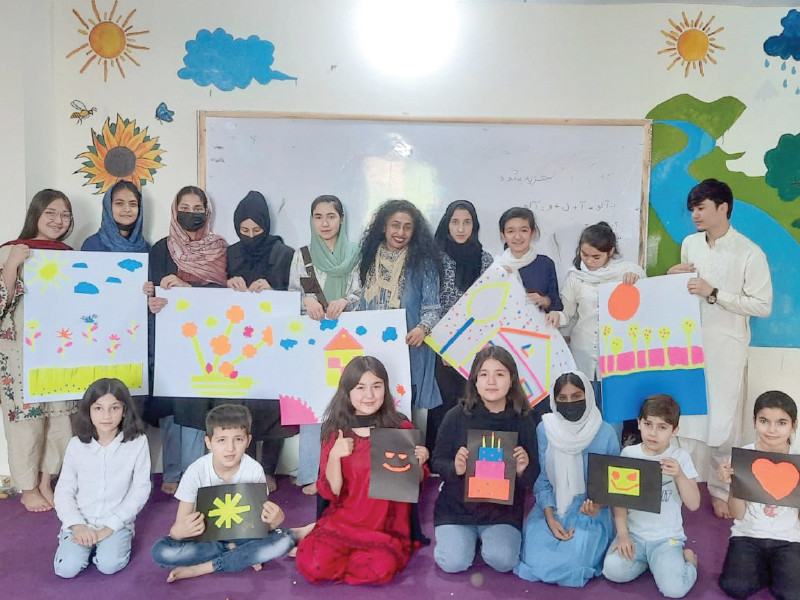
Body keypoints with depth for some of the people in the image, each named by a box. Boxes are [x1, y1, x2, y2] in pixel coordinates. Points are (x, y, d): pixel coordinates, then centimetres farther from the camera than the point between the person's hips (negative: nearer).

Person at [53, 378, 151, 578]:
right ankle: (88, 543, 14)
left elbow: (140, 491, -9)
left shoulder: (137, 442, -10)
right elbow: (64, 492, 1)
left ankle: (115, 540, 8)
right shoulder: (77, 444, -2)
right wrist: (77, 526, -14)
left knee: (109, 565, -23)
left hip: (117, 522, -2)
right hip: (80, 522, 2)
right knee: (67, 568, -16)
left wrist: (109, 527, -14)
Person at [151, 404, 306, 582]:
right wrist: (178, 531, -40)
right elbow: (179, 526, -16)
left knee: (283, 541, -28)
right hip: (204, 537, 0)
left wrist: (273, 521, -33)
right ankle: (245, 556, -15)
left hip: (243, 534, 0)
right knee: (161, 551, -29)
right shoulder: (196, 472, -18)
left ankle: (202, 568, -20)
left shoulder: (254, 470, -16)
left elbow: (261, 519, -9)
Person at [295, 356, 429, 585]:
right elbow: (331, 493, -3)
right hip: (343, 521, 0)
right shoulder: (335, 432, -1)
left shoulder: (401, 428, -3)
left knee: (381, 568, -28)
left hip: (387, 525, 1)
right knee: (312, 565, -25)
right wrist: (334, 456, -20)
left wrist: (418, 462, -15)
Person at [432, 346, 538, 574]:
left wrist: (522, 471, -21)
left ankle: (490, 538, 14)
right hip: (456, 507, 0)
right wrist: (455, 468, -23)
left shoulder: (523, 420, -4)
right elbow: (437, 462, -2)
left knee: (503, 561, -19)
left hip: (503, 510, 1)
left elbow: (532, 477, 2)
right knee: (453, 562, -15)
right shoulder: (456, 416, -8)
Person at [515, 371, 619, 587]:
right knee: (536, 563, -17)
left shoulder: (605, 433, -9)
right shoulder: (544, 429, -7)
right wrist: (550, 519, -13)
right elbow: (541, 479, -2)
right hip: (551, 509, 2)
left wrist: (598, 504, -20)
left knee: (569, 567, -22)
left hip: (589, 514, -1)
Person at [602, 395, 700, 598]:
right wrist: (622, 534, -8)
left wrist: (679, 475, -24)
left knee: (674, 588, -22)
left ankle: (686, 558, 11)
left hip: (667, 537, -1)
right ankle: (646, 559, 8)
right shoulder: (628, 453, -1)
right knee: (613, 571, -22)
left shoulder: (680, 457, -5)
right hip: (634, 533, 2)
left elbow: (693, 504, -8)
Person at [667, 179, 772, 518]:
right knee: (685, 417, 11)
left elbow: (763, 305, -12)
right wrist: (673, 278, -3)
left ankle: (721, 491, 23)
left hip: (726, 349, -4)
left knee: (723, 424, 5)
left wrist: (713, 293, -20)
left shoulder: (750, 253, -11)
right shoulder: (689, 244, 6)